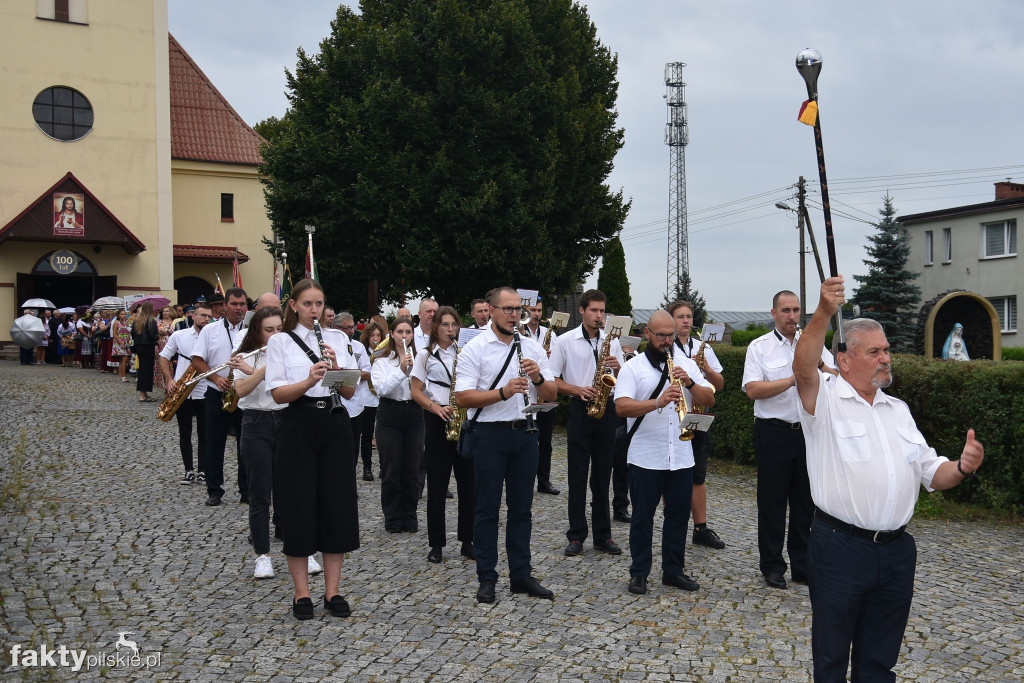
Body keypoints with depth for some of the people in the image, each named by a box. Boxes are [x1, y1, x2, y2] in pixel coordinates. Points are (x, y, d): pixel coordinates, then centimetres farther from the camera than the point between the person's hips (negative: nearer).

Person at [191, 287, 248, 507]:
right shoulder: (210, 330, 6)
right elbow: (197, 360, 3)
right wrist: (216, 378, -11)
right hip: (216, 394, 1)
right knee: (214, 444, 6)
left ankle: (246, 491, 14)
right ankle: (214, 490, 18)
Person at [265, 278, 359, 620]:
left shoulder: (337, 338, 9)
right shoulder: (280, 341, 2)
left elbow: (350, 390, 4)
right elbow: (278, 394, -7)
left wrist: (336, 369, -15)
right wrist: (309, 380, -24)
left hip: (335, 427, 3)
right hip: (298, 428, -2)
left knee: (337, 506, 4)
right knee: (298, 509, 1)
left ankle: (333, 591, 16)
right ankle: (301, 593, 15)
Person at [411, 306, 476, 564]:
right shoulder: (425, 355, 6)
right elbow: (416, 391, 2)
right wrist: (435, 407, -14)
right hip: (436, 420, -2)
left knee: (468, 480, 1)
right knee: (437, 482, 1)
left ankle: (468, 540, 13)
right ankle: (436, 543, 10)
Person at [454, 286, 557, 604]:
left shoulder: (533, 348, 8)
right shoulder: (475, 348, -5)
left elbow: (551, 395, 6)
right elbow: (463, 397, -13)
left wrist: (538, 378, -14)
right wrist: (503, 392, -24)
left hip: (524, 433, 4)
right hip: (489, 435, -4)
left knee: (521, 508, 11)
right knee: (488, 509, 4)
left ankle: (522, 575, 22)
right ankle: (487, 578, 15)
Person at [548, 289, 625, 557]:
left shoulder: (612, 341, 8)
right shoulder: (565, 341, 0)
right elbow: (553, 381, -1)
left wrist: (617, 367, -9)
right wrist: (578, 390, -15)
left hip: (606, 409, 3)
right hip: (579, 410, -2)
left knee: (602, 474, 8)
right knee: (577, 474, 0)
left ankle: (603, 535, 16)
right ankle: (576, 535, 9)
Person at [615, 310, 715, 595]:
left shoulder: (687, 365, 10)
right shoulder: (633, 367, -3)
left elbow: (710, 400, 4)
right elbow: (622, 406, -16)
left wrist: (690, 383, -15)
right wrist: (658, 403, -29)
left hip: (681, 457, 4)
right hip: (645, 458, -3)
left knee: (679, 515, 11)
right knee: (642, 517, 5)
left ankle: (674, 570, 25)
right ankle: (639, 573, 17)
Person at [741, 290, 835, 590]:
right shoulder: (759, 347, -1)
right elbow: (753, 390, -13)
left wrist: (818, 364, -19)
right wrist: (793, 379, -18)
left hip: (809, 430, 3)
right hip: (774, 432, -3)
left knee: (805, 500, 10)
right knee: (772, 500, 4)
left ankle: (802, 565, 23)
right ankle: (772, 566, 16)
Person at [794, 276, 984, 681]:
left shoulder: (898, 410, 15)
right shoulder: (826, 400, -5)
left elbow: (931, 473, 15)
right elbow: (803, 368, -27)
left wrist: (963, 467, -7)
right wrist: (824, 313, -41)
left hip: (895, 552, 6)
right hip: (840, 548, -6)